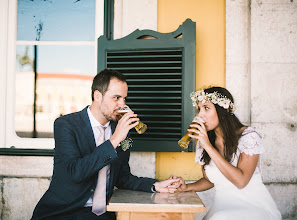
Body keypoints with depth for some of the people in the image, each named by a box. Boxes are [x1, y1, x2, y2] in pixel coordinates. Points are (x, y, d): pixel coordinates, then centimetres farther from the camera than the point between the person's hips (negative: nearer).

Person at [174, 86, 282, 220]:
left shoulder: (248, 136, -12)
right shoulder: (203, 141, 3)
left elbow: (240, 181, -23)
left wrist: (208, 147, -24)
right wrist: (187, 187, -7)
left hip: (254, 206, -4)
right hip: (222, 208, 5)